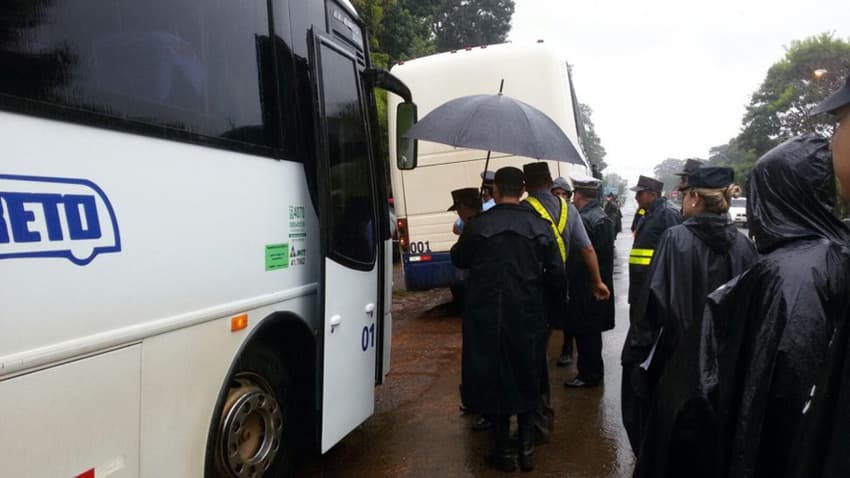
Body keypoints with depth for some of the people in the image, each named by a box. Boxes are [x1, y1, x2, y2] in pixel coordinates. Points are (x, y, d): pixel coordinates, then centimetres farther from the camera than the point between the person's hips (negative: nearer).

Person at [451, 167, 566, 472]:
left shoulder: (477, 225, -9)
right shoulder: (541, 226, -5)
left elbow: (459, 260, 9)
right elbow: (557, 275, -6)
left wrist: (464, 237, 29)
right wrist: (544, 301, 12)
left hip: (487, 316, -1)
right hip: (528, 315, 2)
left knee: (494, 378, 11)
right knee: (527, 378, 17)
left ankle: (503, 451, 19)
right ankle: (527, 448, 23)